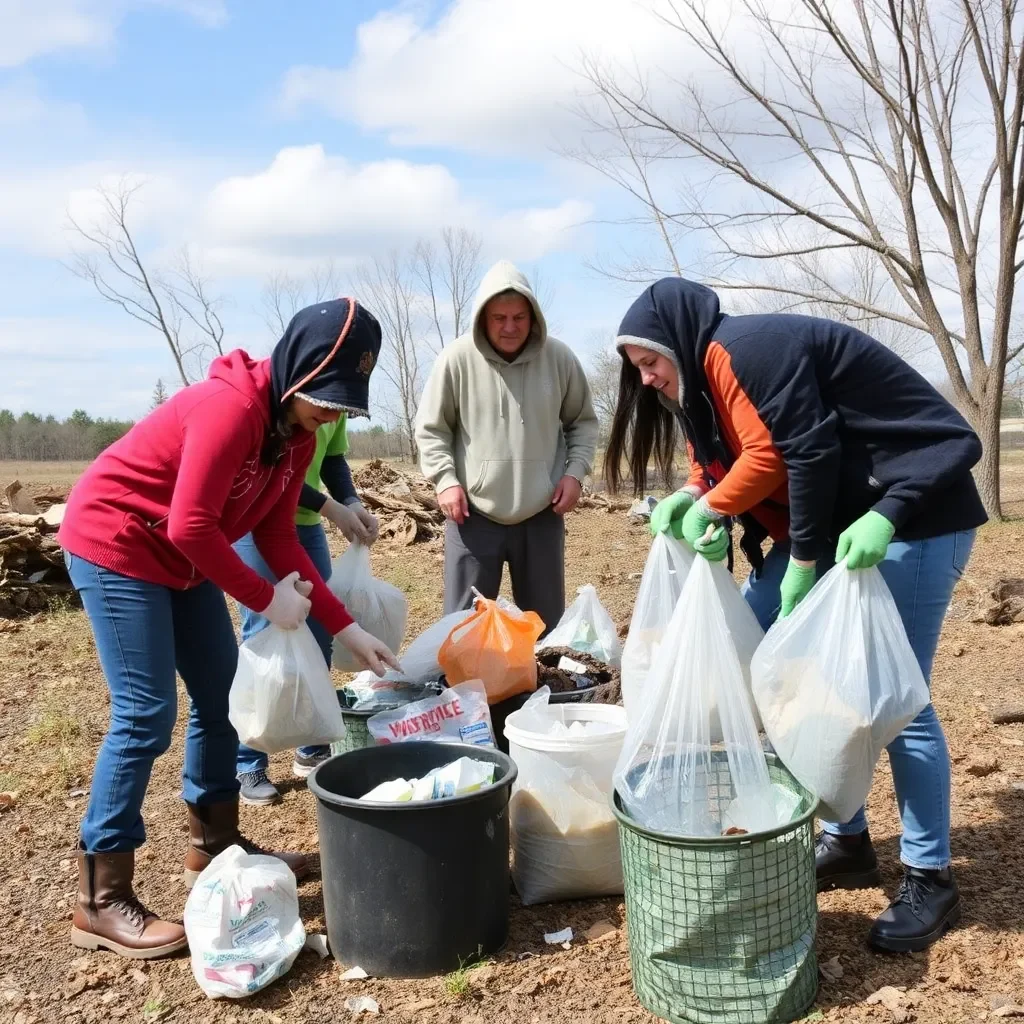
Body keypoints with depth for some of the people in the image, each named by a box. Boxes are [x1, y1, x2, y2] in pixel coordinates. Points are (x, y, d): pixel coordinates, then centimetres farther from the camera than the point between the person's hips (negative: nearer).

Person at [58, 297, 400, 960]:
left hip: (182, 559, 9)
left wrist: (346, 627, -4)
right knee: (146, 714, -10)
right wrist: (267, 599, -18)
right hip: (114, 546, -9)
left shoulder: (297, 433, 1)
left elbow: (277, 535, 1)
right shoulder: (231, 407, -28)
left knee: (221, 697, 11)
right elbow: (190, 526, -29)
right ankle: (102, 902, 1)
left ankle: (215, 848, 27)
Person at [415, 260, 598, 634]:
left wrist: (574, 472, -3)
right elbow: (430, 429, 1)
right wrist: (445, 479, -11)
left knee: (546, 623, 15)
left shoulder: (559, 358, -2)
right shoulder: (458, 359, -8)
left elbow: (583, 422, 11)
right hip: (474, 515, -2)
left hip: (541, 516, 2)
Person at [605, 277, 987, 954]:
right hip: (836, 525, 10)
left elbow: (803, 450, -22)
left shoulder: (739, 348, -16)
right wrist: (688, 502, -12)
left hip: (910, 517, -10)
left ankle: (930, 880, 8)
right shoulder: (705, 382, 14)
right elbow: (722, 466, 9)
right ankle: (847, 843, 21)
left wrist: (803, 560, -16)